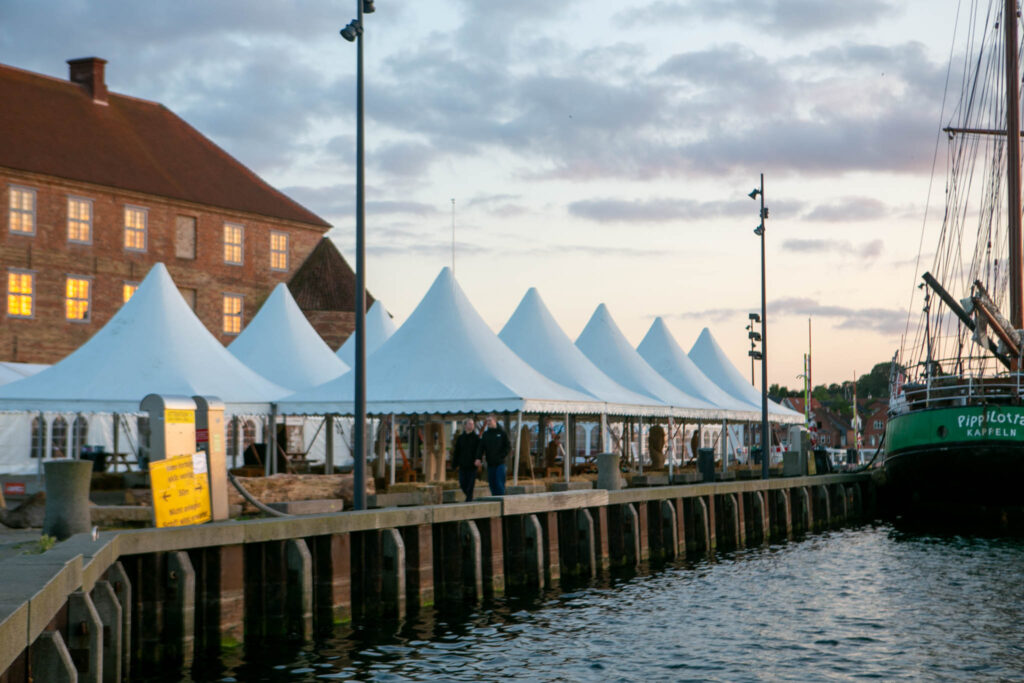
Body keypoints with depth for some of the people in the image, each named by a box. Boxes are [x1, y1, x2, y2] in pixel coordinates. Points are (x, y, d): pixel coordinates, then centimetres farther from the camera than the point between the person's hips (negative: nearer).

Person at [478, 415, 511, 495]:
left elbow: (508, 447, 1)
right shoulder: (485, 434, 9)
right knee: (492, 484, 6)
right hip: (490, 464, 4)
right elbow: (480, 447, 1)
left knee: (499, 483, -11)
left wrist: (502, 456, -10)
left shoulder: (502, 433, 0)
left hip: (500, 464, -4)